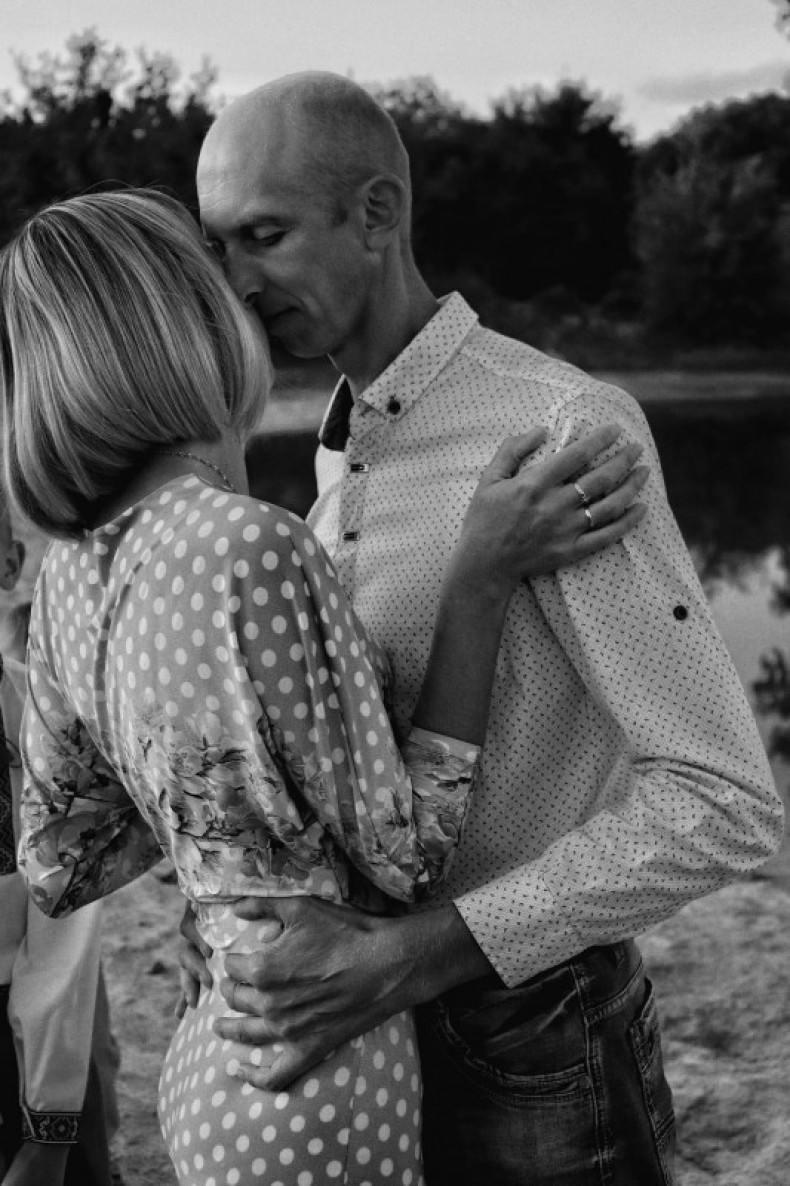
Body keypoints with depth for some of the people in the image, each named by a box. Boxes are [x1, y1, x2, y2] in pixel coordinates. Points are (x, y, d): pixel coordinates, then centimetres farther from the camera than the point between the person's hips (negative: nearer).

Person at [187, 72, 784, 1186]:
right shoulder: (346, 456, 6)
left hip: (538, 1043, -7)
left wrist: (403, 958, -31)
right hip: (389, 1029, 8)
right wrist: (244, 882, -2)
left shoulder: (568, 427, -21)